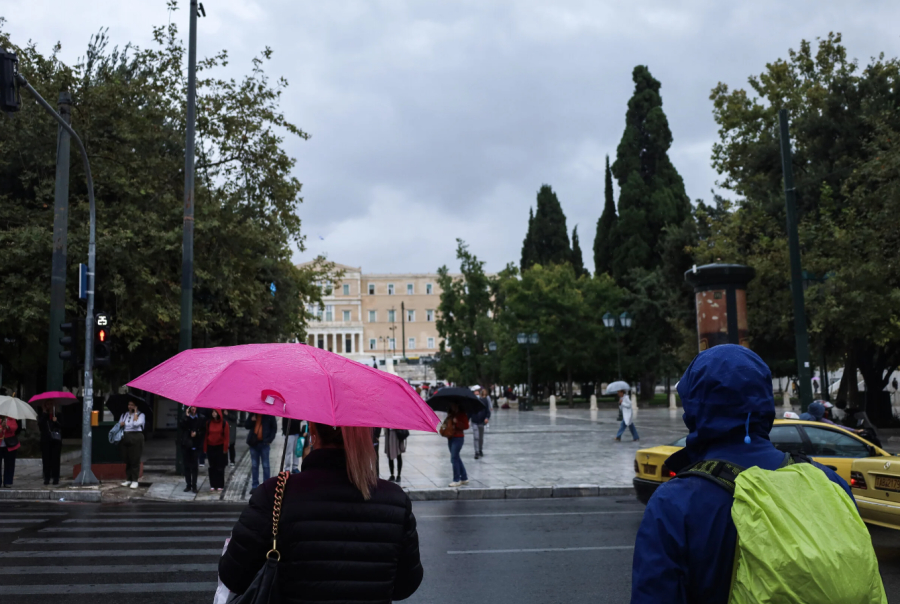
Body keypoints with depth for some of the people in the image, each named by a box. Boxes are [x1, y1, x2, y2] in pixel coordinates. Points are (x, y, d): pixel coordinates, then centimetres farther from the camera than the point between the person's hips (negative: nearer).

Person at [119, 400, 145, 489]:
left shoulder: (140, 415, 1)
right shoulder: (124, 415, 17)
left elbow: (136, 424, -16)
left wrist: (135, 412, -9)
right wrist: (121, 424, -6)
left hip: (136, 438, -5)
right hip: (125, 438, 5)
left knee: (135, 460, -4)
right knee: (127, 460, 7)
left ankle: (135, 480, 0)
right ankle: (128, 479, 16)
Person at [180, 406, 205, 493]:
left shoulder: (200, 419, 4)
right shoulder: (185, 418, 5)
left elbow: (202, 431, 5)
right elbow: (182, 426, -14)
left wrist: (196, 433, -12)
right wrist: (186, 416, -17)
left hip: (195, 445, -1)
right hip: (186, 444, 1)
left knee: (194, 466, 0)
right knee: (187, 466, 5)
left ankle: (194, 485, 7)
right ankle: (188, 485, 14)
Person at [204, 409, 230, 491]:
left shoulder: (224, 423, -5)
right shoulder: (209, 423, 3)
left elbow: (226, 436, -5)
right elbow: (206, 435, 5)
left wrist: (225, 448, -9)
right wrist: (205, 448, 1)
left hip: (220, 447, -3)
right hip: (211, 447, 3)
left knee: (220, 467, 3)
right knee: (212, 467, 7)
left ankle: (220, 485, 10)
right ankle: (213, 485, 13)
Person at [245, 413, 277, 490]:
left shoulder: (269, 415, -5)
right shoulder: (253, 414, 4)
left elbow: (274, 427, 1)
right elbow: (247, 426, 7)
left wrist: (270, 439, -5)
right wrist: (251, 420, -13)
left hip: (264, 443, -3)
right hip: (253, 443, 3)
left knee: (265, 466, 2)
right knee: (254, 466, 10)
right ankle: (255, 485, 19)